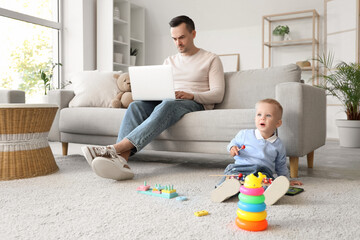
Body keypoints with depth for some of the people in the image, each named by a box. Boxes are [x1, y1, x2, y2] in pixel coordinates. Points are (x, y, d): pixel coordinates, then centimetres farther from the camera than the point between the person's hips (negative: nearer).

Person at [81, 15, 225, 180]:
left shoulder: (211, 59, 9)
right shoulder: (169, 61, 25)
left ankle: (114, 149, -53)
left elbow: (218, 95, -2)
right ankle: (121, 160, -48)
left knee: (165, 106, -39)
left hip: (194, 104, -5)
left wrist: (191, 95, -19)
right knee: (136, 106, -27)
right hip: (165, 101, 5)